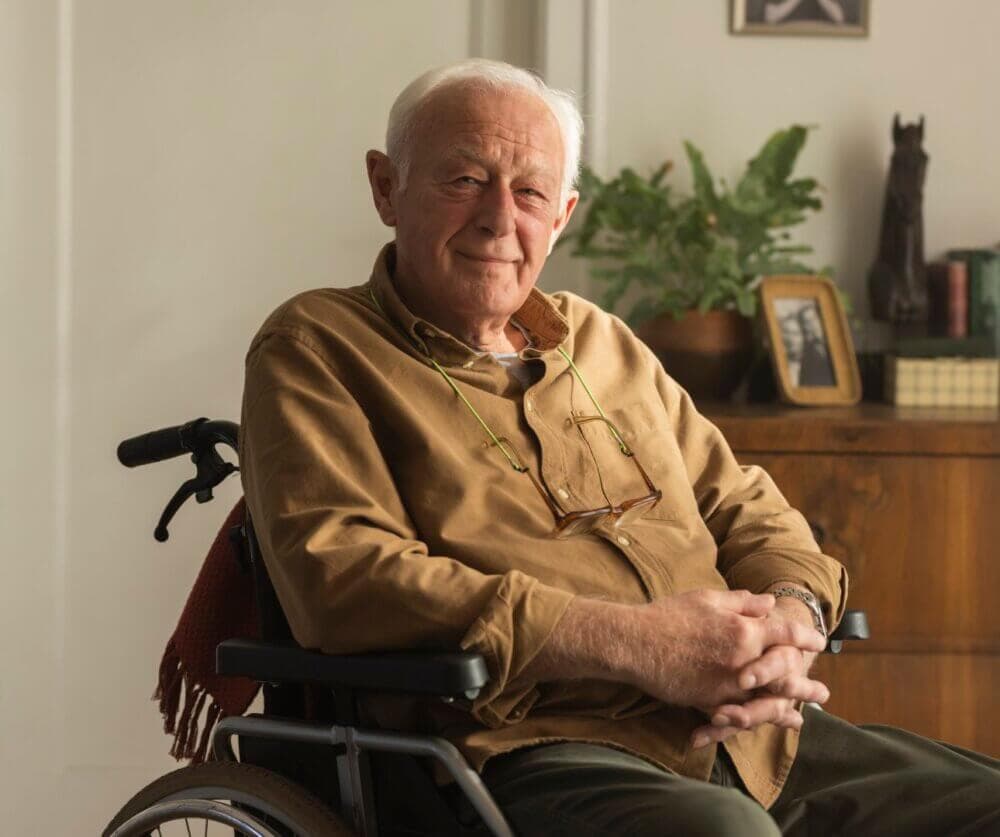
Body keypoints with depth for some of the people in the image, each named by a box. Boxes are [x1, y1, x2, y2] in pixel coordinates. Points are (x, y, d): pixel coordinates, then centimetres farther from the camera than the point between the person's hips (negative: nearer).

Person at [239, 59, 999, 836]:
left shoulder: (602, 341, 25)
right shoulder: (316, 348, 5)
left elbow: (745, 509, 26)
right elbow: (340, 577, -10)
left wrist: (788, 620, -1)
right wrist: (631, 642, -16)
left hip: (745, 736, 7)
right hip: (527, 749, -7)